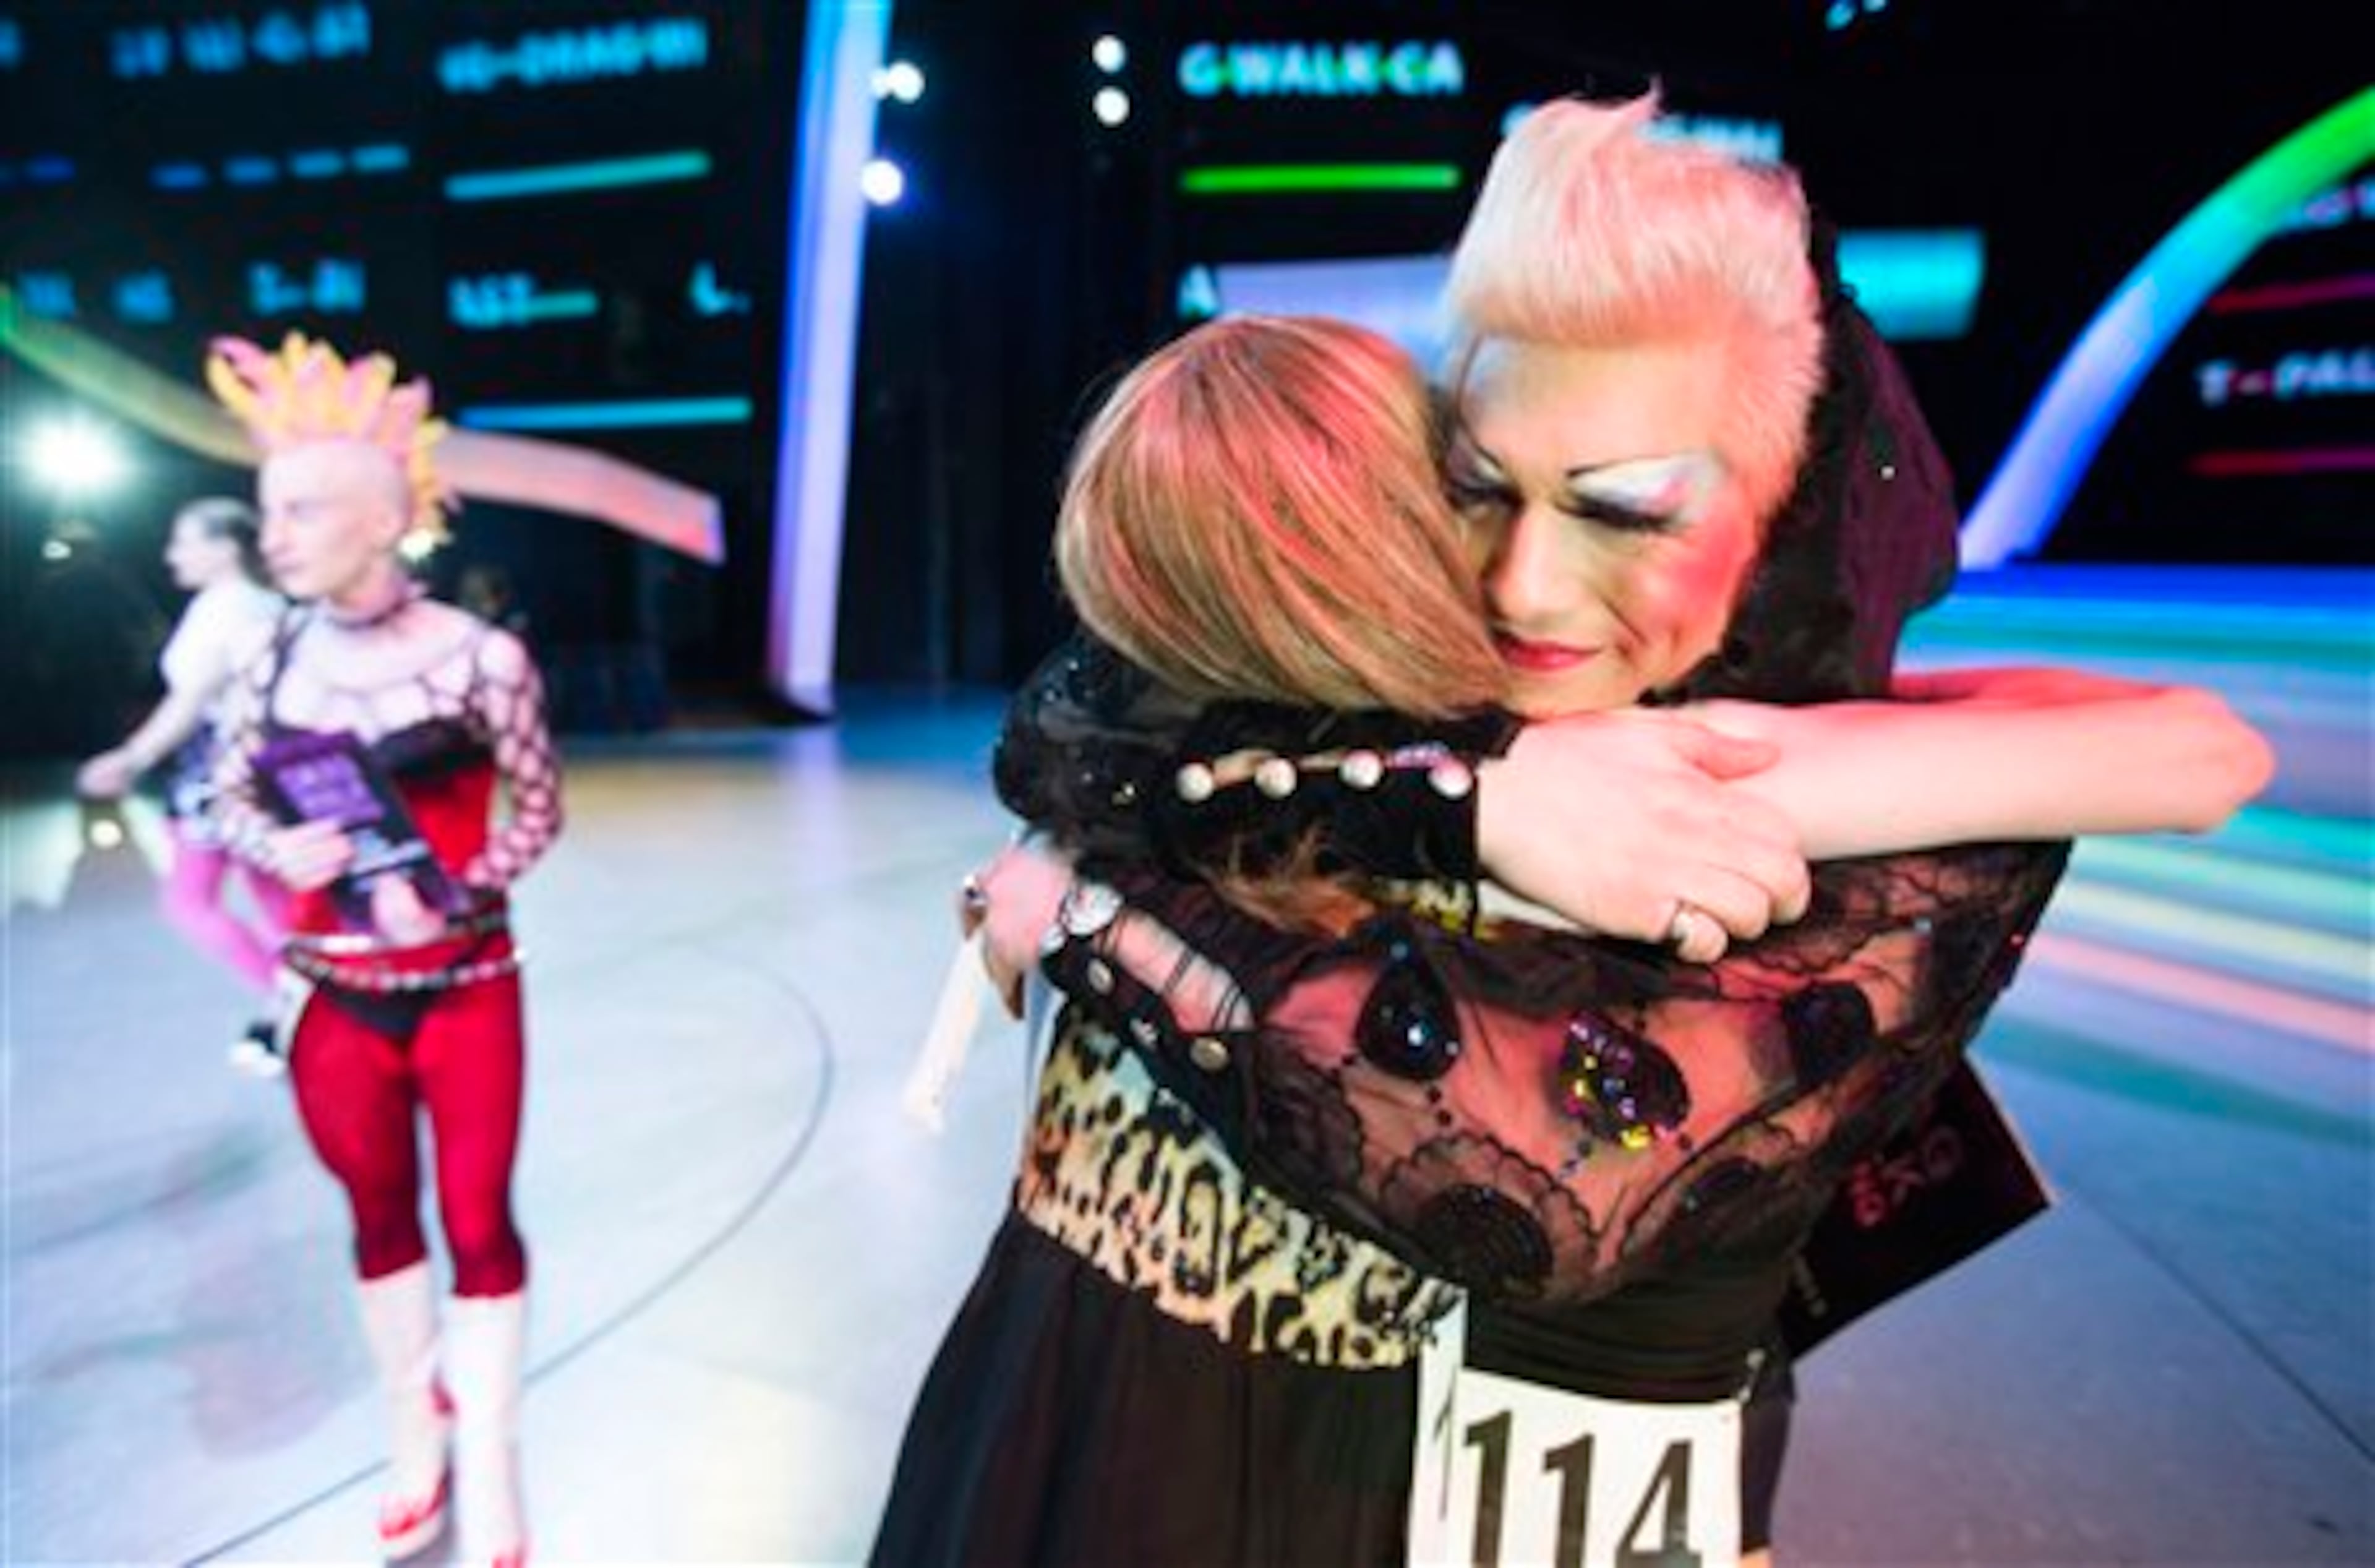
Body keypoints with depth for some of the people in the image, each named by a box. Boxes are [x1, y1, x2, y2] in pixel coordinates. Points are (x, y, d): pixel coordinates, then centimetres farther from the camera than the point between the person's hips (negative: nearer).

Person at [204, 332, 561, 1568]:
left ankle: (490, 1465, 26)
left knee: (478, 1222, 7)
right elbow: (230, 797, 11)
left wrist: (453, 896, -18)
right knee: (381, 1219, 18)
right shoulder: (274, 663, -3)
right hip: (338, 1001, 4)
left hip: (466, 994, -3)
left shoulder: (478, 657, -15)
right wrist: (279, 850, -11)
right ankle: (416, 1430, 41)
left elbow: (538, 808, -4)